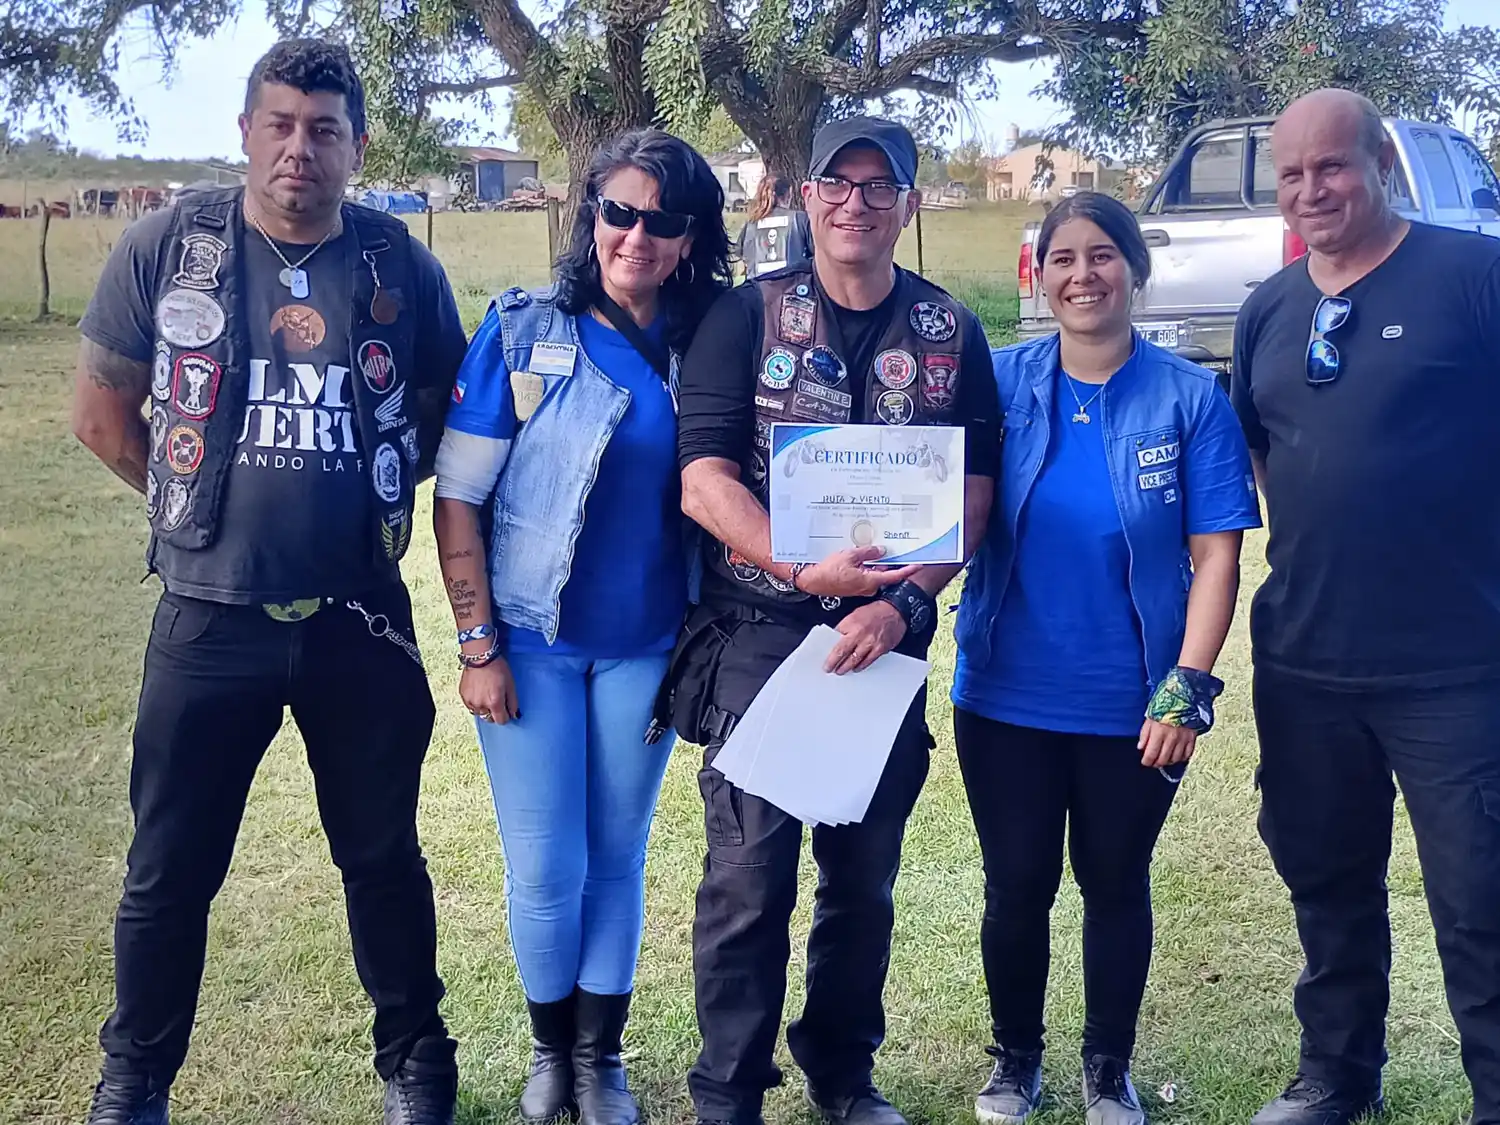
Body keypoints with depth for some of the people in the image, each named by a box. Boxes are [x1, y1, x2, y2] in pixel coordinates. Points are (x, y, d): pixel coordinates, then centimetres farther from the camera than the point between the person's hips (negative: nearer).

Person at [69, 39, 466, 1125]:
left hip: (361, 623, 1)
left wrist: (363, 493, 3)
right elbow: (104, 412, 6)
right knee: (171, 869, 10)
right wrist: (214, 504, 6)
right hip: (211, 620, 0)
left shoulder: (403, 267, -1)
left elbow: (450, 416, 12)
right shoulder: (169, 247, -2)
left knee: (384, 859, 14)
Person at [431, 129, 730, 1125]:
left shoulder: (703, 351, -1)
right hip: (533, 642, -2)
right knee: (546, 870, 6)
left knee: (619, 857, 13)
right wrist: (479, 645, -10)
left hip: (645, 649, 2)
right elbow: (458, 496, -7)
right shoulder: (524, 332, -8)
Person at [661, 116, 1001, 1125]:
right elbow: (703, 477, -7)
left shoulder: (952, 333, 6)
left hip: (889, 637, 2)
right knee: (750, 873, -2)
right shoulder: (748, 315, 1)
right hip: (756, 631, -2)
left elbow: (972, 494, 2)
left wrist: (901, 602, -13)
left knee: (866, 872, 12)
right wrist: (807, 570, -19)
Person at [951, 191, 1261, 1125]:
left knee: (1117, 885, 15)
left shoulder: (1190, 399, -6)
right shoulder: (1001, 383, -2)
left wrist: (1188, 688, -13)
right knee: (1017, 885, 12)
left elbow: (1217, 557, -7)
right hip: (1006, 697, 1)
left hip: (1132, 708, -1)